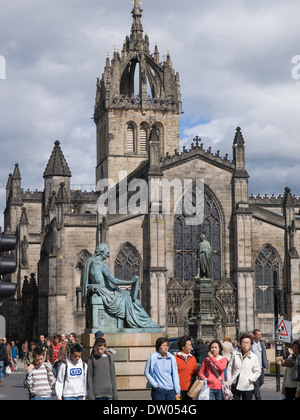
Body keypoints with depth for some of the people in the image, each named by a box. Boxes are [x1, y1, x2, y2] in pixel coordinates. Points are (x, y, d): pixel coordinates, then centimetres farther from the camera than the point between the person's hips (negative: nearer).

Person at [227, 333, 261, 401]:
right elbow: (229, 368, 6)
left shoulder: (254, 357, -1)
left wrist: (250, 379, -9)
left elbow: (258, 371, 4)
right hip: (235, 385, 1)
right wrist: (229, 381, 1)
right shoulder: (235, 354, 2)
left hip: (247, 387, -1)